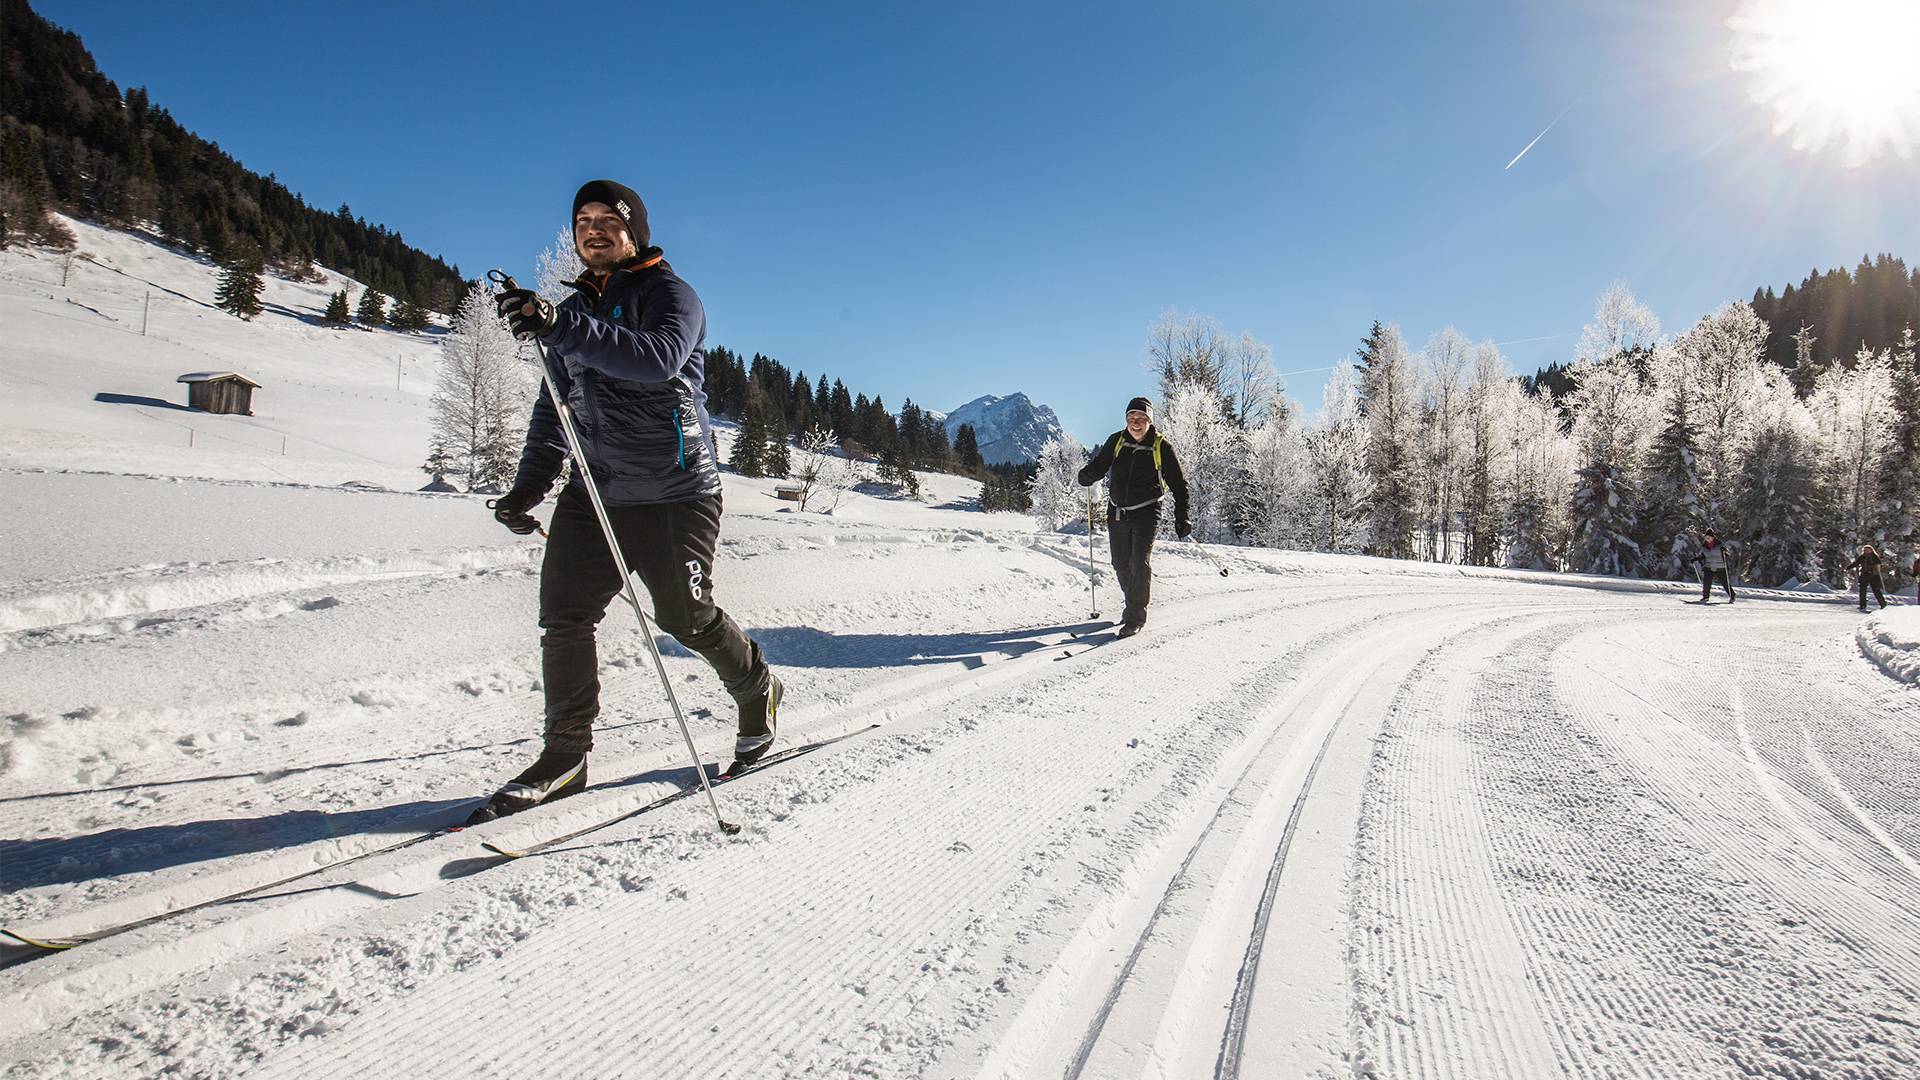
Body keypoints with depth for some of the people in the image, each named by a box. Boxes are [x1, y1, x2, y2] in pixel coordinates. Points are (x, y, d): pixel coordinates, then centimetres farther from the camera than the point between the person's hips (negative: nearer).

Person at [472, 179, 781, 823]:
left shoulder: (670, 295, -5)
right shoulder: (574, 311, 17)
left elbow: (659, 358, -27)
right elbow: (555, 406, 20)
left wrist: (563, 329, -36)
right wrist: (529, 485, 9)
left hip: (676, 491, -6)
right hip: (595, 488, 6)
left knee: (685, 617, -1)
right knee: (564, 613, -3)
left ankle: (758, 695, 26)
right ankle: (564, 757, 7)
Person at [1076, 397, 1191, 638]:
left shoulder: (1161, 447, -6)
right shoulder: (1116, 441, 2)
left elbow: (1178, 484, -1)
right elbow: (1099, 465, 11)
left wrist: (1181, 518, -9)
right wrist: (1088, 475, -14)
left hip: (1146, 513, -4)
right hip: (1117, 512, 4)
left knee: (1139, 562, -15)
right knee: (1121, 564, 10)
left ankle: (1136, 616, -5)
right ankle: (1133, 602, 34)